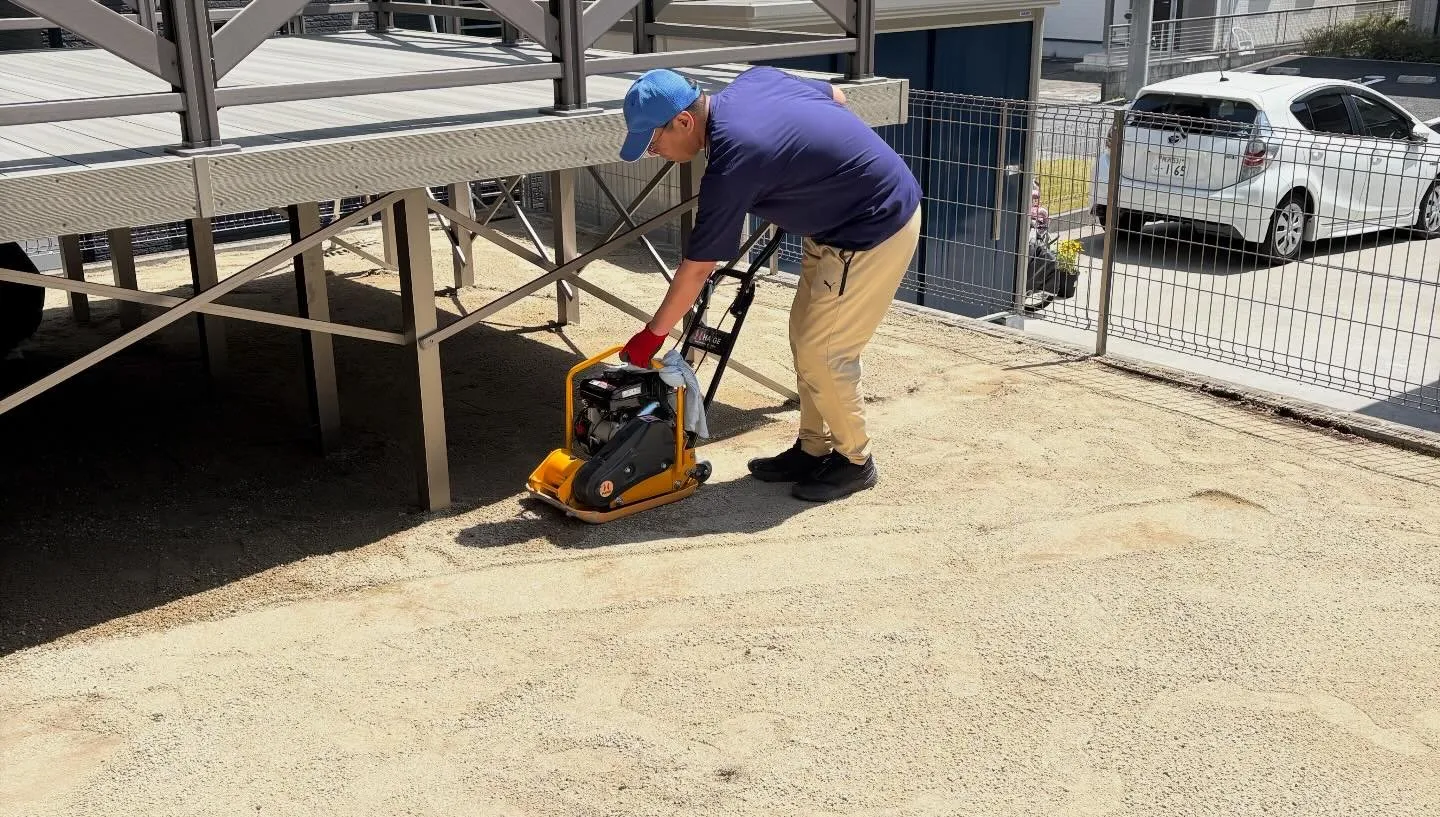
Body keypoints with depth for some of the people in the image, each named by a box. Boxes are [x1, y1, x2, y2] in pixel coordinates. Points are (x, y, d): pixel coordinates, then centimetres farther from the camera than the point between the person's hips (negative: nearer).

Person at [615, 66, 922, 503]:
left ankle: (854, 460, 15)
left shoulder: (732, 162, -26)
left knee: (821, 352, -3)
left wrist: (652, 334, -6)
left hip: (875, 230, -10)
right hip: (842, 215, 10)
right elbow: (836, 96, 14)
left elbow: (697, 269, -18)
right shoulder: (751, 80, -2)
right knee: (805, 334, 14)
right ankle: (813, 448, 25)